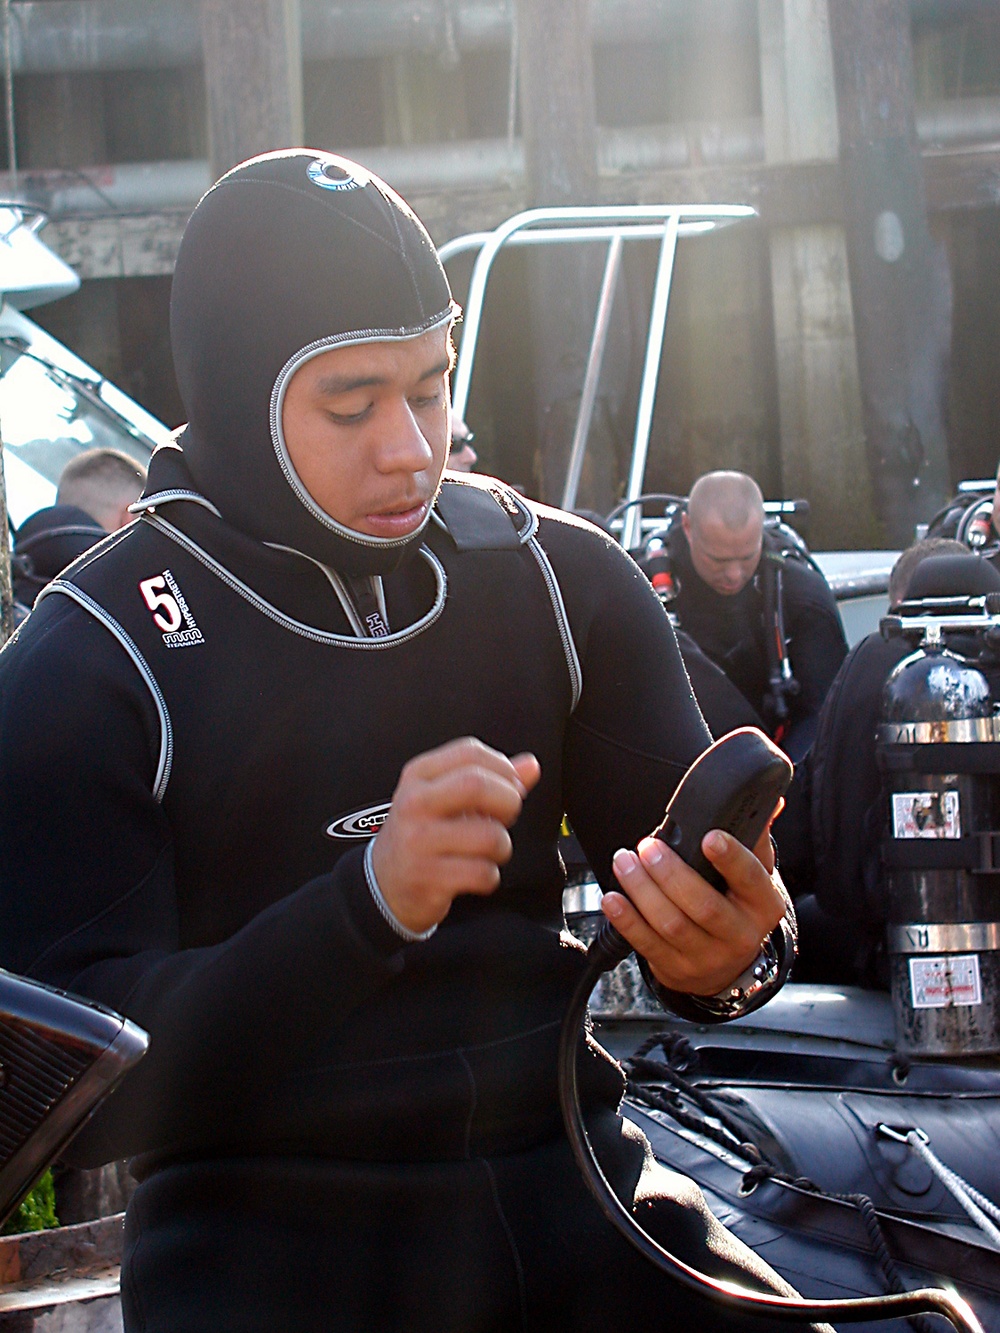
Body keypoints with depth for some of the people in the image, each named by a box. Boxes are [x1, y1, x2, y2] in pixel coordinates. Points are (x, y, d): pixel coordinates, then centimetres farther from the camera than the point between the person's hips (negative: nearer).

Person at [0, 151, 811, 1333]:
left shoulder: (563, 579, 7)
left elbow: (693, 873, 9)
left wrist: (732, 952, -18)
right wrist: (373, 902, -28)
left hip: (555, 1178, 4)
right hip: (267, 1238, -3)